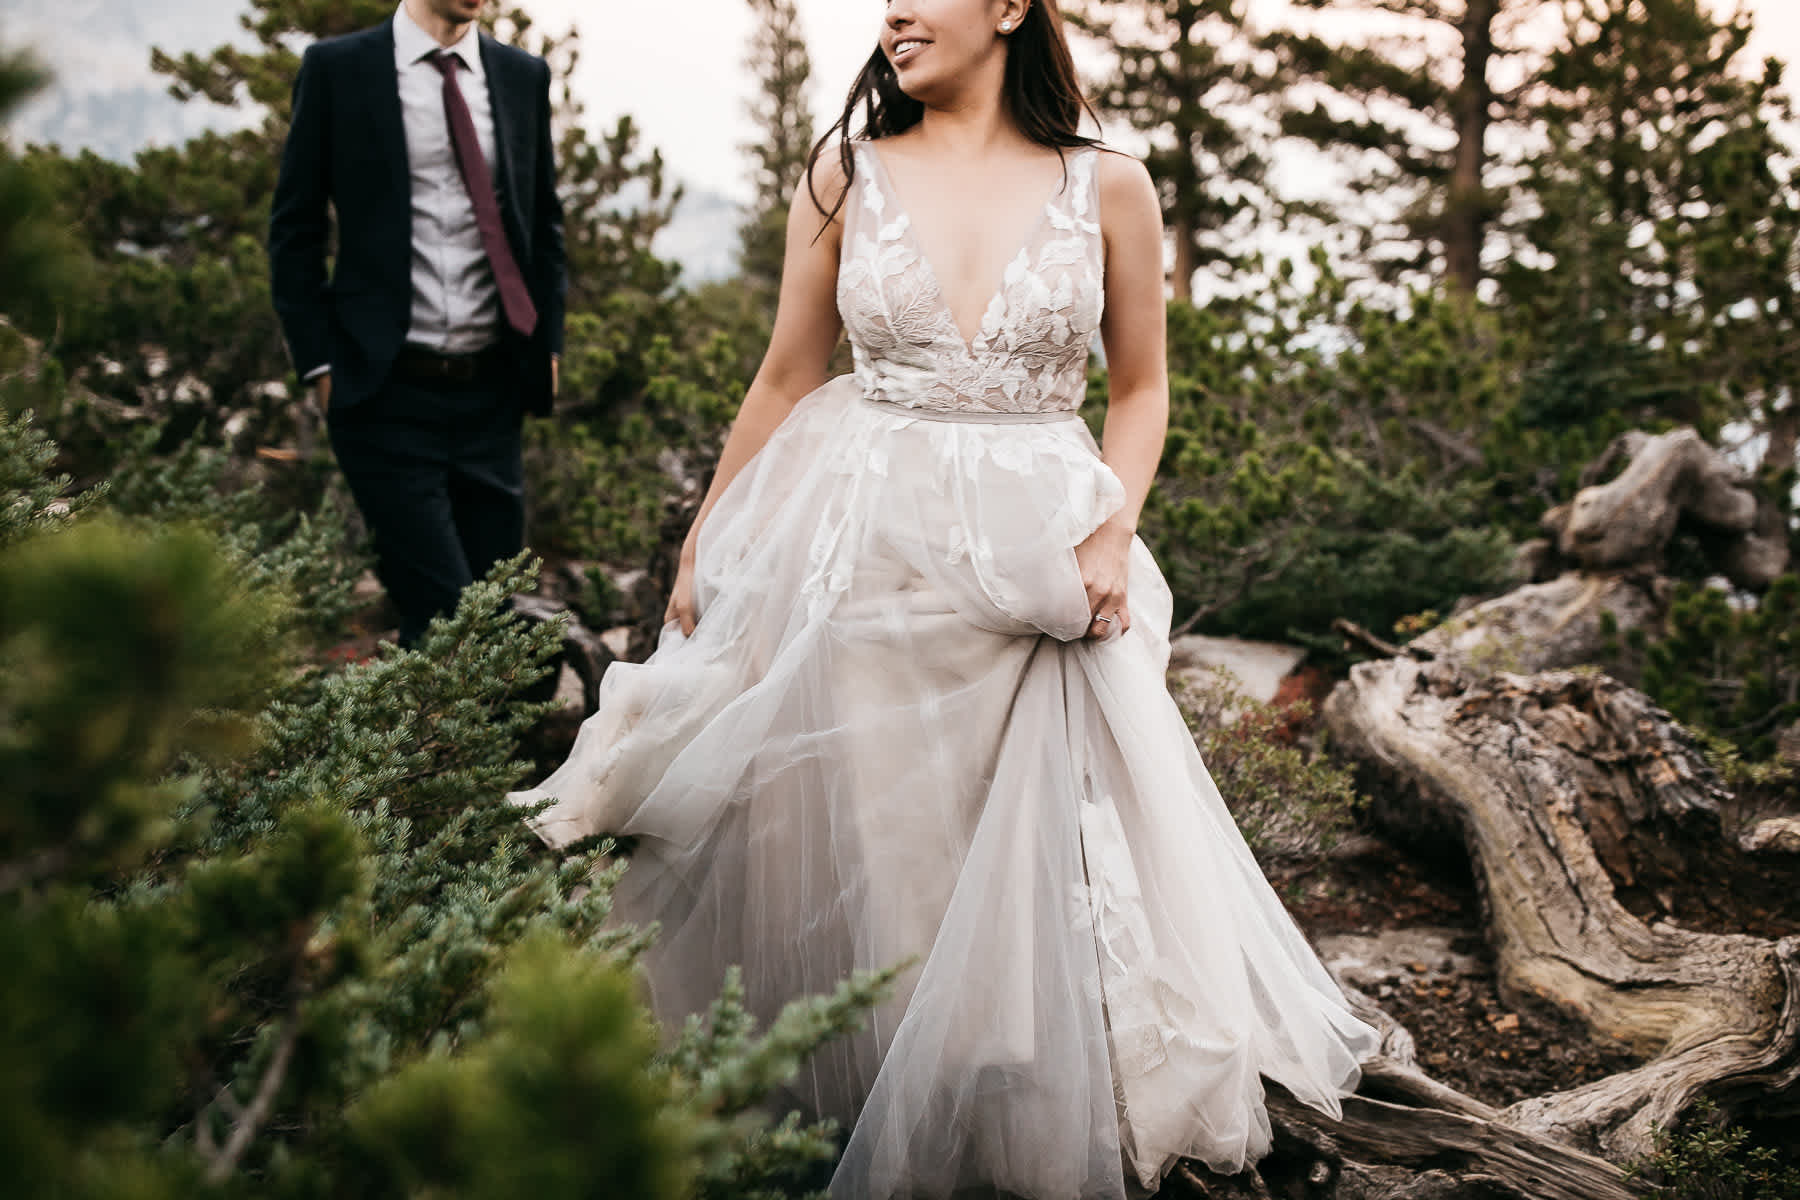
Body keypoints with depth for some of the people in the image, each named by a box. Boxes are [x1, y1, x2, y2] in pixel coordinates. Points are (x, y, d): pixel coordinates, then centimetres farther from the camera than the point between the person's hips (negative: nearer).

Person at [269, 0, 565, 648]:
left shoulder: (524, 76, 11)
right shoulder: (337, 67, 1)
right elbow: (295, 228, 2)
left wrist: (546, 347, 9)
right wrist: (319, 362, -5)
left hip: (491, 394, 4)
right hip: (388, 394, -3)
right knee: (446, 614, -12)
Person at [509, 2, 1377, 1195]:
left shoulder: (1108, 187, 1)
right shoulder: (846, 177, 4)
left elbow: (1142, 388, 9)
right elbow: (787, 379, 10)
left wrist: (1113, 534, -7)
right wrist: (705, 541, 11)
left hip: (1037, 568, -1)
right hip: (862, 550, 1)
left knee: (1035, 866, 0)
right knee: (852, 855, 5)